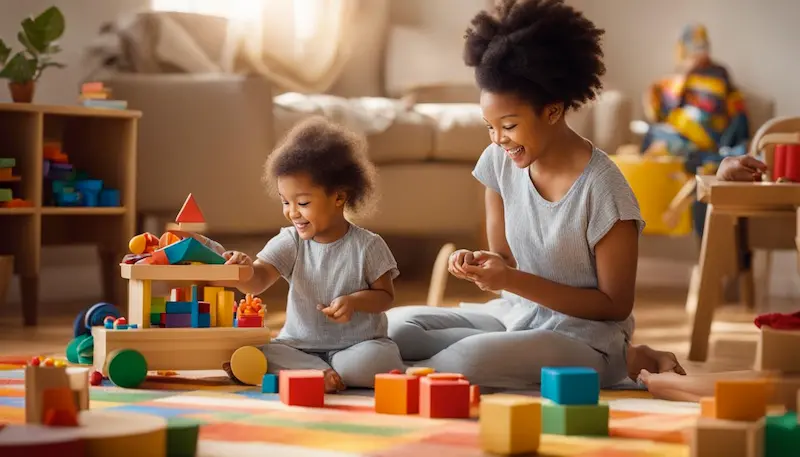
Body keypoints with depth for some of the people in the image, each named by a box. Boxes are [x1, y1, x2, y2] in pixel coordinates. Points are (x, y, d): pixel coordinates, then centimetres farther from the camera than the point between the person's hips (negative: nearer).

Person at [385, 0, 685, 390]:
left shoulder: (602, 190, -18)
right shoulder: (499, 162, 0)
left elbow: (615, 305, -13)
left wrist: (516, 282, -21)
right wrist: (484, 266, -14)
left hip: (585, 337, -9)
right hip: (514, 315, 9)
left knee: (469, 360, -34)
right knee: (393, 326, -8)